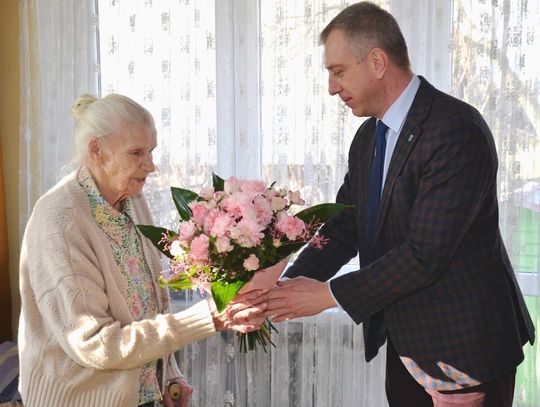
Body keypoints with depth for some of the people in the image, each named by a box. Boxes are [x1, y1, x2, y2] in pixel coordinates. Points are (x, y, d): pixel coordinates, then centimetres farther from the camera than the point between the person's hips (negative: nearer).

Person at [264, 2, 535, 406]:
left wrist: (329, 294, -19)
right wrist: (288, 287, -8)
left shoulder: (456, 130, -21)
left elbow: (426, 254, -25)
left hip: (463, 349, -7)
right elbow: (344, 228, 6)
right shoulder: (368, 138, 7)